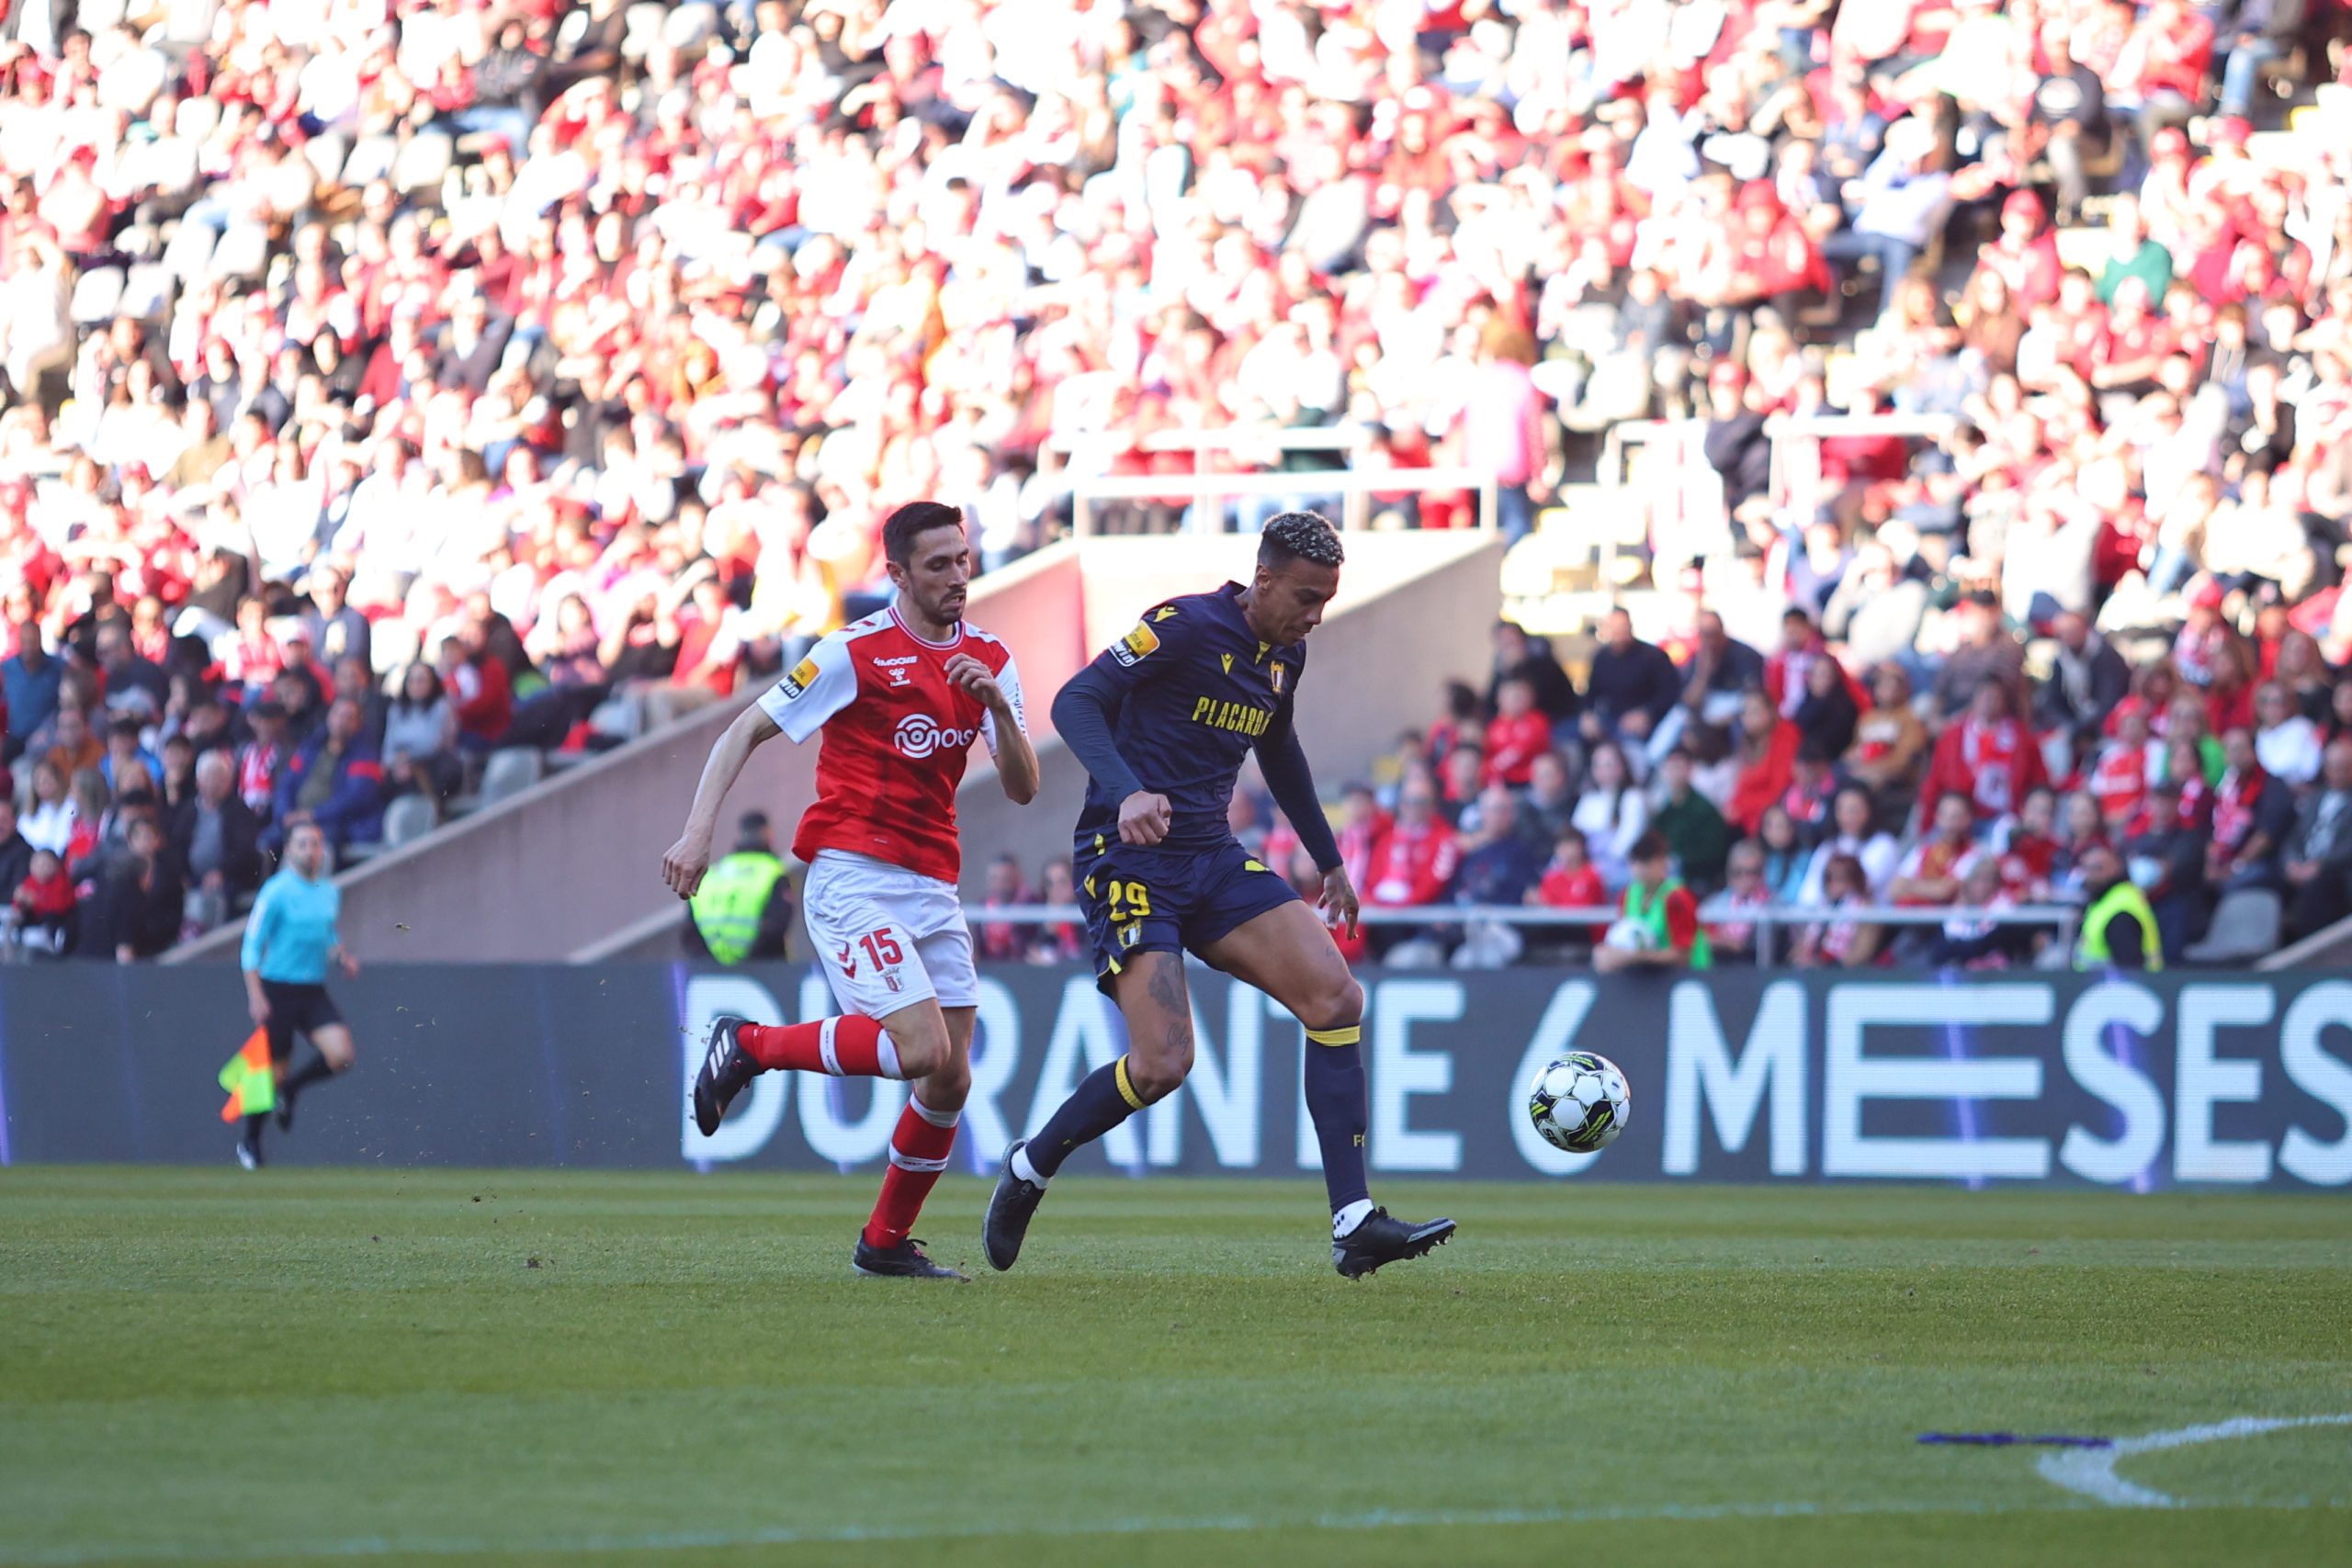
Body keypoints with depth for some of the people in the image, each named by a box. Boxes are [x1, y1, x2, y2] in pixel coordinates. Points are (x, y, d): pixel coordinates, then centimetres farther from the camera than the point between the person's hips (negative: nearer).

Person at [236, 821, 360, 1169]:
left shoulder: (331, 892, 9)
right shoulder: (277, 891, -10)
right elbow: (252, 945, -9)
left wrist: (343, 958, 2)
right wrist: (256, 996, -15)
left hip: (314, 992, 5)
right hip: (277, 990, -5)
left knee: (342, 1055, -15)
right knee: (274, 1071, 0)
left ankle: (291, 1088, 14)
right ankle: (249, 1139, 23)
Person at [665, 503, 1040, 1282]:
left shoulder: (989, 659, 9)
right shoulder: (856, 652, -7)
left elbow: (1022, 787, 3)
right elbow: (746, 732, -4)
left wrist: (996, 703, -15)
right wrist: (698, 831, -16)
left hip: (934, 888, 6)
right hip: (853, 877, -6)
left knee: (951, 1080, 3)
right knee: (921, 1047, -21)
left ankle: (886, 1242, 18)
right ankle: (749, 1047, -2)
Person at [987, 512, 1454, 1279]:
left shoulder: (1286, 654, 11)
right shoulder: (1187, 627, -14)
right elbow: (1075, 702, -19)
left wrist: (1329, 861, 33)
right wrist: (1126, 791, -36)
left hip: (1212, 859, 8)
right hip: (1129, 861, -8)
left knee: (1337, 998, -9)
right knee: (1163, 1063, -19)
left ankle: (1354, 1224, -11)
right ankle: (1029, 1167, 9)